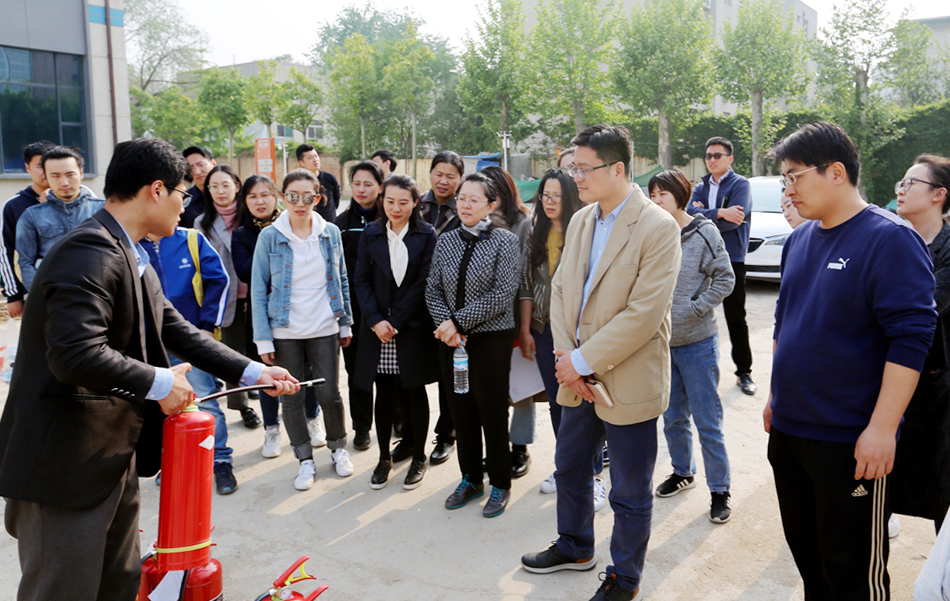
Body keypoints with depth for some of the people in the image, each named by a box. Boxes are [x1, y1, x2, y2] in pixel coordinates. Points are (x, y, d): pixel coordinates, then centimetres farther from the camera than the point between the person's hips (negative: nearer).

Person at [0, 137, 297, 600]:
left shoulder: (133, 258, 12)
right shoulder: (90, 253, -22)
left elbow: (176, 330, 16)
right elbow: (76, 353, -33)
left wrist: (252, 372, 12)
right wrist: (159, 382, -19)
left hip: (115, 454, 10)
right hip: (65, 462, -10)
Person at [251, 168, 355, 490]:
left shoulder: (331, 233, 3)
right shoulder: (269, 237, -4)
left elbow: (341, 281, 10)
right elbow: (258, 290, -3)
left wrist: (346, 323, 8)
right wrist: (263, 339, -7)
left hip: (325, 330, 1)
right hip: (285, 331, -1)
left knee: (329, 394, 5)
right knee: (291, 399, 7)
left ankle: (338, 447, 30)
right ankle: (305, 460, 24)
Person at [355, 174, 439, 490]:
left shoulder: (426, 235, -2)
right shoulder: (371, 234, 6)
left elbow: (423, 283, -7)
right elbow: (362, 281, 3)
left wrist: (396, 322, -12)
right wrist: (376, 321, -10)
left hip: (414, 327, -2)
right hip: (377, 327, 2)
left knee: (415, 392, 6)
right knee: (384, 393, 7)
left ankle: (419, 457, 21)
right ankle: (384, 458, 21)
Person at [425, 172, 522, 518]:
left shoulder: (506, 242, -7)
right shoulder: (446, 242, 7)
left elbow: (503, 294, -15)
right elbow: (433, 289, 6)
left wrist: (459, 321, -17)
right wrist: (446, 325, -11)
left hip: (491, 338, -4)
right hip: (452, 340, 5)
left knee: (492, 412, 3)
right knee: (460, 410, 12)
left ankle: (500, 485, 20)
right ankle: (470, 479, 29)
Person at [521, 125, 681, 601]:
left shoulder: (658, 228, -17)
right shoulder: (580, 221, 7)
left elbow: (645, 312, -22)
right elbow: (560, 290, 8)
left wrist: (583, 360, -19)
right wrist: (565, 355, -6)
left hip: (628, 381, -7)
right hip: (579, 376, 7)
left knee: (630, 493, 9)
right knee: (569, 467, 23)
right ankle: (575, 547, 47)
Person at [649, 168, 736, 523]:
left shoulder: (703, 233, -9)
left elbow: (725, 280, -7)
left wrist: (694, 309, -13)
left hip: (697, 342, -4)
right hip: (662, 341, 4)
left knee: (707, 421, 2)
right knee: (673, 417, 17)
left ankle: (719, 490, 15)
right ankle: (682, 473, 37)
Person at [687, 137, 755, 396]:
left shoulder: (740, 184, -2)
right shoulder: (701, 188, 13)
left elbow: (736, 217, -18)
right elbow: (690, 214, -6)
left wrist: (704, 215, -10)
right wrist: (720, 214, -20)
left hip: (731, 260, -5)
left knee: (736, 318, 2)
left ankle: (744, 372, 12)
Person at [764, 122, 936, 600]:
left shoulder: (889, 239, -14)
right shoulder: (799, 239, 9)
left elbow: (910, 339, -18)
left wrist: (882, 428, -21)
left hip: (850, 441, -7)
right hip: (788, 430, 7)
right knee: (805, 551, 19)